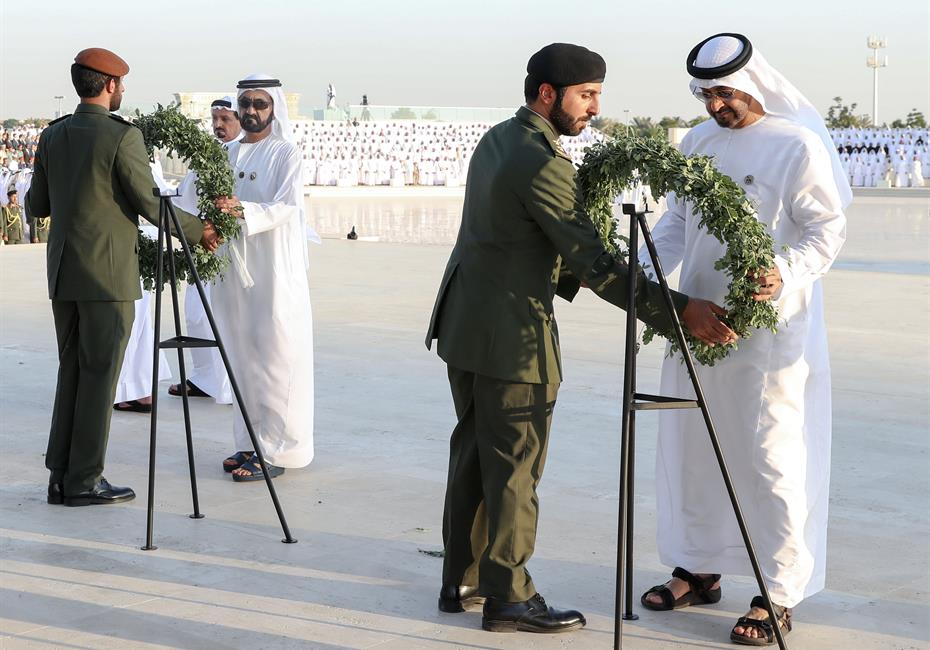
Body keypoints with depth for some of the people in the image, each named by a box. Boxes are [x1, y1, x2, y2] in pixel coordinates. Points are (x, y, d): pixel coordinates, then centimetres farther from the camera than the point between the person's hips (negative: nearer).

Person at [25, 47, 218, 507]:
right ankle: (85, 481, 3)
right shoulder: (122, 137, -12)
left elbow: (36, 206, 15)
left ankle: (62, 477, 14)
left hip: (63, 274, 7)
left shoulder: (53, 135, 8)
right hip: (107, 274, -7)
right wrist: (198, 231, 4)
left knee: (72, 371, 13)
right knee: (99, 375, 0)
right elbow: (151, 206, -11)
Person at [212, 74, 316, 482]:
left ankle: (275, 451, -3)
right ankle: (250, 443, 16)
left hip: (273, 270, -6)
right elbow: (218, 205, 17)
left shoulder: (286, 154, -4)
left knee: (272, 356, -6)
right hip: (234, 268, 6)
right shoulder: (229, 154, 14)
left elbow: (287, 207, -16)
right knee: (242, 356, 8)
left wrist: (243, 212, -30)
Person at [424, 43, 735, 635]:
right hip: (511, 337, -10)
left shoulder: (496, 140, 10)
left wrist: (564, 279, 12)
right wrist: (678, 310, -23)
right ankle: (508, 598, 10)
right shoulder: (543, 163, -19)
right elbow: (593, 263, -22)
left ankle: (462, 581, 26)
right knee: (515, 469, 1)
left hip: (465, 326, 10)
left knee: (473, 455, 17)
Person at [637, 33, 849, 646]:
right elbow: (677, 221, 13)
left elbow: (828, 228, -12)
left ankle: (777, 596, 6)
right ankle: (699, 570, 27)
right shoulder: (698, 141, 9)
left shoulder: (798, 145, -10)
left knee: (771, 457, -3)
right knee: (689, 446, 12)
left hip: (771, 328, -7)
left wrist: (785, 275, -29)